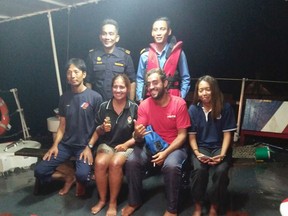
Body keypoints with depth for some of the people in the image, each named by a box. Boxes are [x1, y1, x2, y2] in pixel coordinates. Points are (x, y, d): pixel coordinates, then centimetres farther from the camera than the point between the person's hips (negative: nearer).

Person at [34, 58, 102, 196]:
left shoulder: (95, 97, -8)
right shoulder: (64, 98, 7)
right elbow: (62, 125, 10)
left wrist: (89, 147, -14)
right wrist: (55, 145, -3)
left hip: (84, 145, -4)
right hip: (66, 144, 5)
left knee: (82, 175, -30)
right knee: (39, 171, -7)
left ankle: (80, 182, 10)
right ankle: (70, 175, 18)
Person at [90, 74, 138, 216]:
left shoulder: (134, 108, -6)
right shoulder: (104, 107, 0)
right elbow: (98, 132, 7)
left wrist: (126, 144, -17)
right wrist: (102, 129, -15)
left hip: (126, 145, -2)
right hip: (107, 144, 2)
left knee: (115, 163, -32)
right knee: (99, 163, -29)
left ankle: (113, 202, -11)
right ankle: (102, 200, -5)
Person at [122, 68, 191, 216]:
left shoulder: (179, 103, -12)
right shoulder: (144, 105, -6)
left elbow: (182, 135, -11)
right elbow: (138, 137, -7)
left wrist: (165, 153, -24)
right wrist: (137, 135, -33)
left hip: (174, 146, -2)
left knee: (171, 165, -34)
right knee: (131, 162, -24)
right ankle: (134, 202, 2)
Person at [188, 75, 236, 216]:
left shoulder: (225, 108, -4)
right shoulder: (193, 109, -3)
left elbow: (227, 134, -3)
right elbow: (191, 136, -1)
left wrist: (222, 154, -16)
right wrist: (197, 153, -17)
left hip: (219, 147, 0)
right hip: (201, 147, 0)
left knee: (221, 171, -29)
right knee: (199, 169, -30)